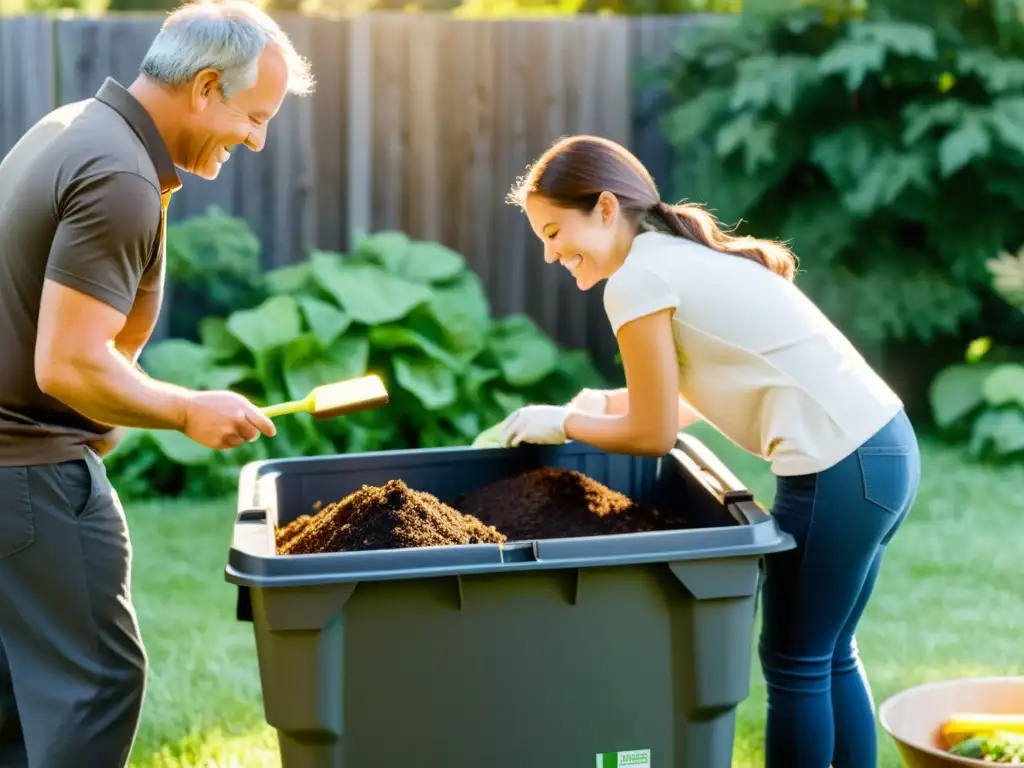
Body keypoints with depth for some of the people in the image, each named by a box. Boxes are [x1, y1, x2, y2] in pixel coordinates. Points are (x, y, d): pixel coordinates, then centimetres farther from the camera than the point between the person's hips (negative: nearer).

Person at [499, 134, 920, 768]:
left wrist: (562, 423, 8)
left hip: (841, 469, -9)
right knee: (829, 656, 19)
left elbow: (653, 435, -5)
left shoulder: (637, 279, -11)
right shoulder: (684, 255, 16)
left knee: (793, 663, 4)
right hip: (884, 448, 9)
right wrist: (610, 404, 18)